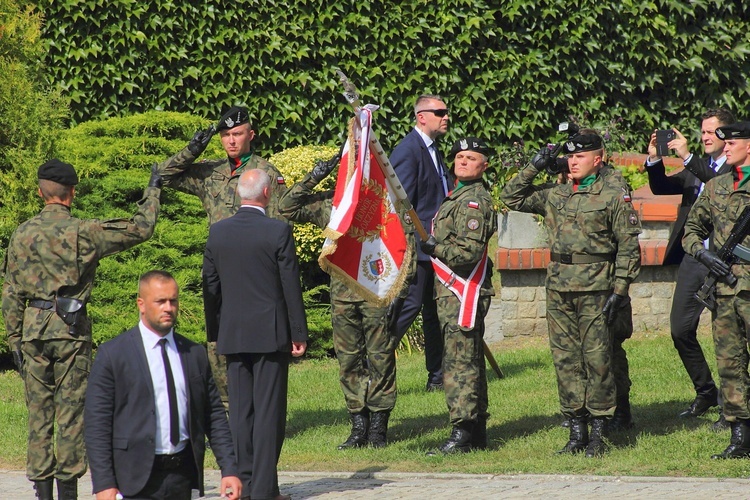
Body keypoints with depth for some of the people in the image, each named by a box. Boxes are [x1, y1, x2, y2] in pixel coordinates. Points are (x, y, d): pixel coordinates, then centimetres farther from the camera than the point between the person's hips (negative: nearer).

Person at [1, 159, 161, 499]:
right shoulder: (84, 232, -6)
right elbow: (141, 229, 0)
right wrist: (153, 191, 15)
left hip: (33, 328, 3)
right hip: (72, 330, -3)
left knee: (38, 411, 7)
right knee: (70, 410, 1)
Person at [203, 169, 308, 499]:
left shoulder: (218, 232, 3)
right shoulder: (278, 232, -10)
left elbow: (210, 286, 8)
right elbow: (291, 286, -8)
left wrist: (215, 332, 16)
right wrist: (299, 333, -1)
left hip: (232, 335, 4)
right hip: (270, 333, -4)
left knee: (240, 410, 8)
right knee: (269, 409, -2)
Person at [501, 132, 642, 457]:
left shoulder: (614, 197, 0)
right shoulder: (554, 196, 13)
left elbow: (628, 247, -2)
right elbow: (511, 198, 20)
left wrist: (619, 290, -9)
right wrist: (534, 168, 9)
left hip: (595, 287, -5)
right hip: (559, 285, 5)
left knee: (597, 359, -4)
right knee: (565, 360, 5)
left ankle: (598, 433, 2)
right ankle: (576, 429, 12)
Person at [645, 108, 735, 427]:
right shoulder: (695, 169, 16)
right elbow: (661, 188, 13)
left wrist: (687, 157, -25)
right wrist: (654, 160, -5)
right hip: (692, 258, 7)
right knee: (680, 329, 9)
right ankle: (706, 393, 25)